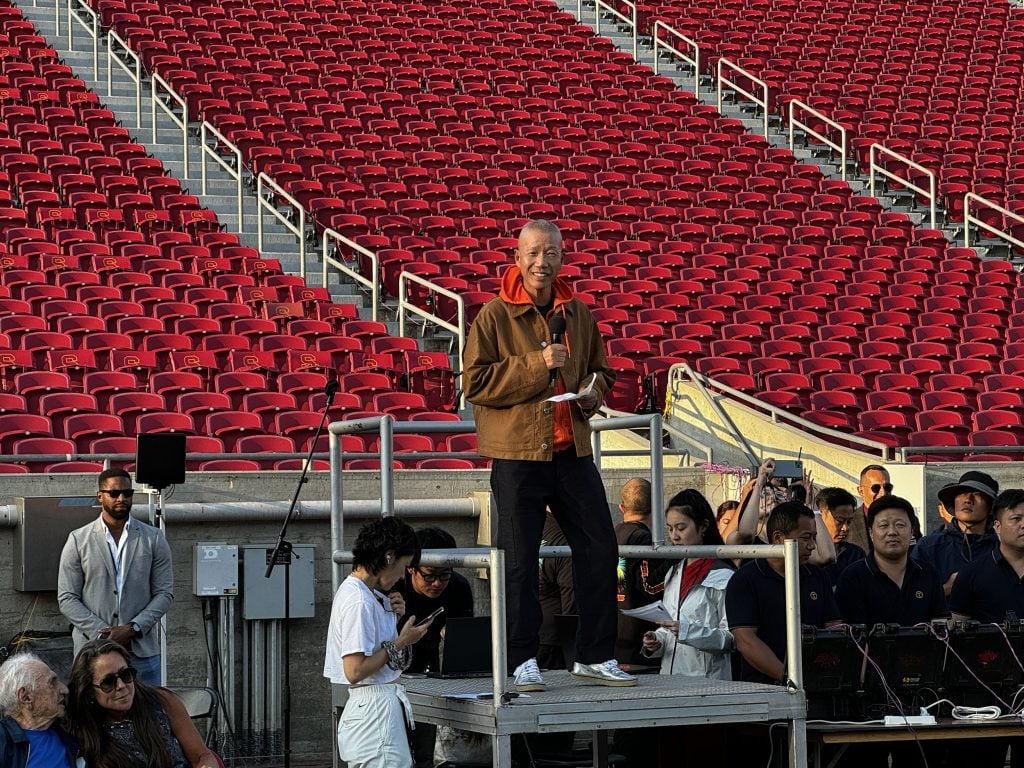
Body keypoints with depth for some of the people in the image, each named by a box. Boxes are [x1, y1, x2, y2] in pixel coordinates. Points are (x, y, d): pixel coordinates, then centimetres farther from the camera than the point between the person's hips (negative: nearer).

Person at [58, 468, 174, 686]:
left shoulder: (153, 539, 8)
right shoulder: (78, 541, 6)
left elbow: (164, 594, 4)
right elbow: (67, 598, 2)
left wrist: (132, 629, -10)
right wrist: (101, 633, -10)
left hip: (141, 650, 1)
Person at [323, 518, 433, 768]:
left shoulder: (362, 593, 12)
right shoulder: (359, 601, -18)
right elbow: (354, 670, -22)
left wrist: (393, 617, 7)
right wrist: (400, 642, -14)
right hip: (377, 708, -10)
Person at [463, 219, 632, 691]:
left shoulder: (579, 314, 11)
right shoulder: (495, 316, -4)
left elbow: (600, 370, 25)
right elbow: (475, 381, -12)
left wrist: (593, 391, 2)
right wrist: (536, 365, -17)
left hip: (572, 451, 5)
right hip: (517, 454, -5)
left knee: (600, 550, 4)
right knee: (519, 560, -1)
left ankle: (594, 656, 15)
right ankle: (523, 662, 7)